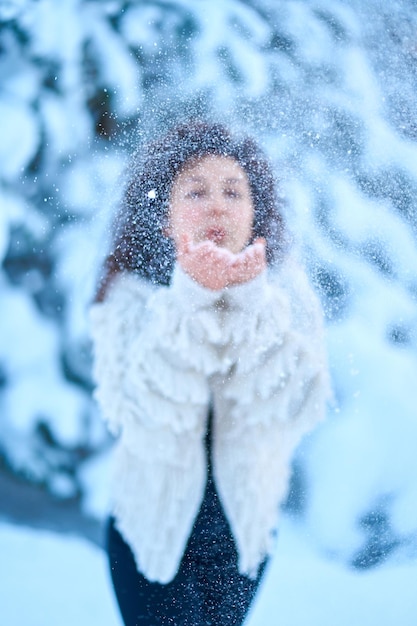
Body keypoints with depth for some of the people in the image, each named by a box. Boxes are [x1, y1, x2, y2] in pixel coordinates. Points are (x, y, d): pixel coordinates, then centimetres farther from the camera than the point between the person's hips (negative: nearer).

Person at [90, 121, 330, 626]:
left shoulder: (285, 290, -11)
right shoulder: (129, 295, -16)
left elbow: (293, 409, -25)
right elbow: (148, 417, -30)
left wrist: (249, 300, -35)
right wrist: (191, 301, -38)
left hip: (245, 528, 2)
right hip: (153, 529, -2)